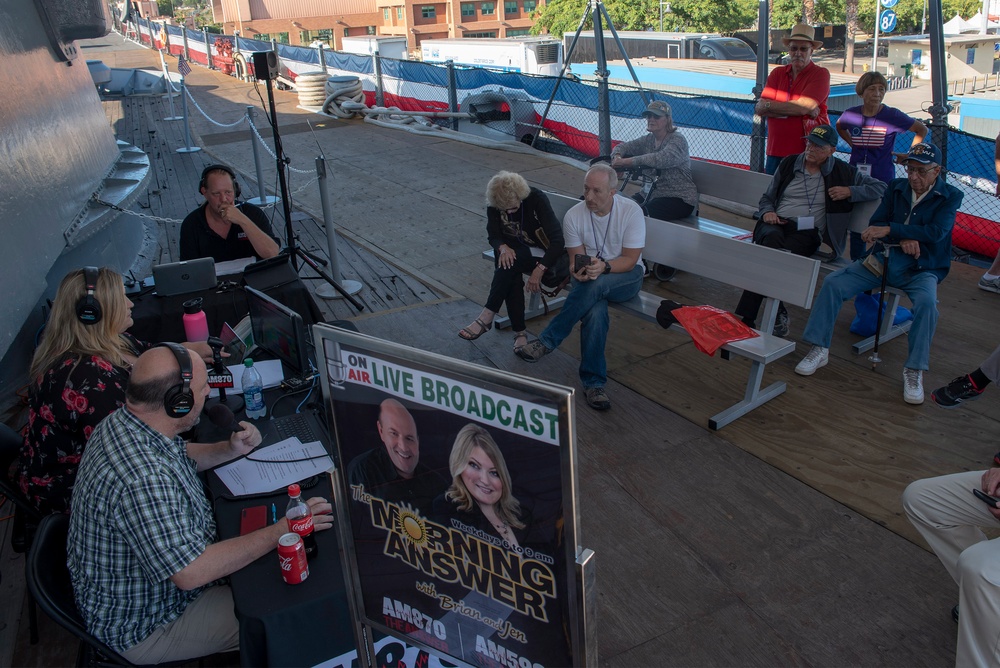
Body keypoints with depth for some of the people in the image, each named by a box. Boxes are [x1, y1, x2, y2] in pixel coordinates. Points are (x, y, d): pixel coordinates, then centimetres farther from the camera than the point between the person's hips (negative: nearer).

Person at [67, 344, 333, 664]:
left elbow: (179, 456, 13)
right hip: (140, 627, -9)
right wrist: (281, 531, -29)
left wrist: (230, 449, -4)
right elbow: (190, 573, -36)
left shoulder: (123, 422, -8)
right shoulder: (142, 481, -39)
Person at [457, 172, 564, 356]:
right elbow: (493, 236, -2)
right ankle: (520, 331, -27)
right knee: (508, 262, -31)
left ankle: (487, 318, -28)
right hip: (513, 250, 4)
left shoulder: (537, 199, -21)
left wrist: (540, 269, -34)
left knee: (513, 262, -33)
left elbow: (557, 239, -25)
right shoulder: (494, 205, -9)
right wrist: (503, 247, -27)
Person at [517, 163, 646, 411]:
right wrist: (579, 270, -30)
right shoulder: (574, 216, -7)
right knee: (595, 312, -34)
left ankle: (547, 341, -25)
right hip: (590, 278, 1)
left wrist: (604, 266, -33)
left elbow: (630, 260, -14)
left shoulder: (631, 211, -13)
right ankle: (594, 383, -26)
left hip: (626, 276, -1)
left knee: (596, 285, -38)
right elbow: (576, 257, -5)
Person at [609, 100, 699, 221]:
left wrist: (629, 161, -36)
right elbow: (623, 146, 9)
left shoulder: (677, 140, -13)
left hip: (680, 198, -7)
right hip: (654, 193, 7)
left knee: (643, 213, -31)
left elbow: (663, 159, -32)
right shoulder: (648, 140, 10)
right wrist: (617, 157, -18)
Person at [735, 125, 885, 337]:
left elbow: (880, 187, 16)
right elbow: (767, 198, 24)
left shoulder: (842, 172, 14)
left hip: (807, 233, -1)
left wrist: (850, 192, 0)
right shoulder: (789, 164, 19)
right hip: (775, 224, 2)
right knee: (773, 240, -38)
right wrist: (767, 212, 0)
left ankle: (746, 317, -33)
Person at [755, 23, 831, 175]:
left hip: (808, 152, -4)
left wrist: (770, 105, -7)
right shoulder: (777, 73, 10)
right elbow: (759, 109, -3)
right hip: (776, 151, 4)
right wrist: (798, 110, -12)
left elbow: (805, 105, -16)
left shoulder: (820, 74, -1)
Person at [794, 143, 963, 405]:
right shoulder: (897, 188, 10)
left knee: (927, 302, -35)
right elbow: (876, 223, 0)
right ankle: (819, 349, -10)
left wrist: (891, 229, -25)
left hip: (922, 269, -3)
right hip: (882, 260, 3)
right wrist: (903, 238, -20)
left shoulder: (950, 197, -1)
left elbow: (936, 232, -18)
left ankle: (915, 371, -23)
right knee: (833, 283, -18)